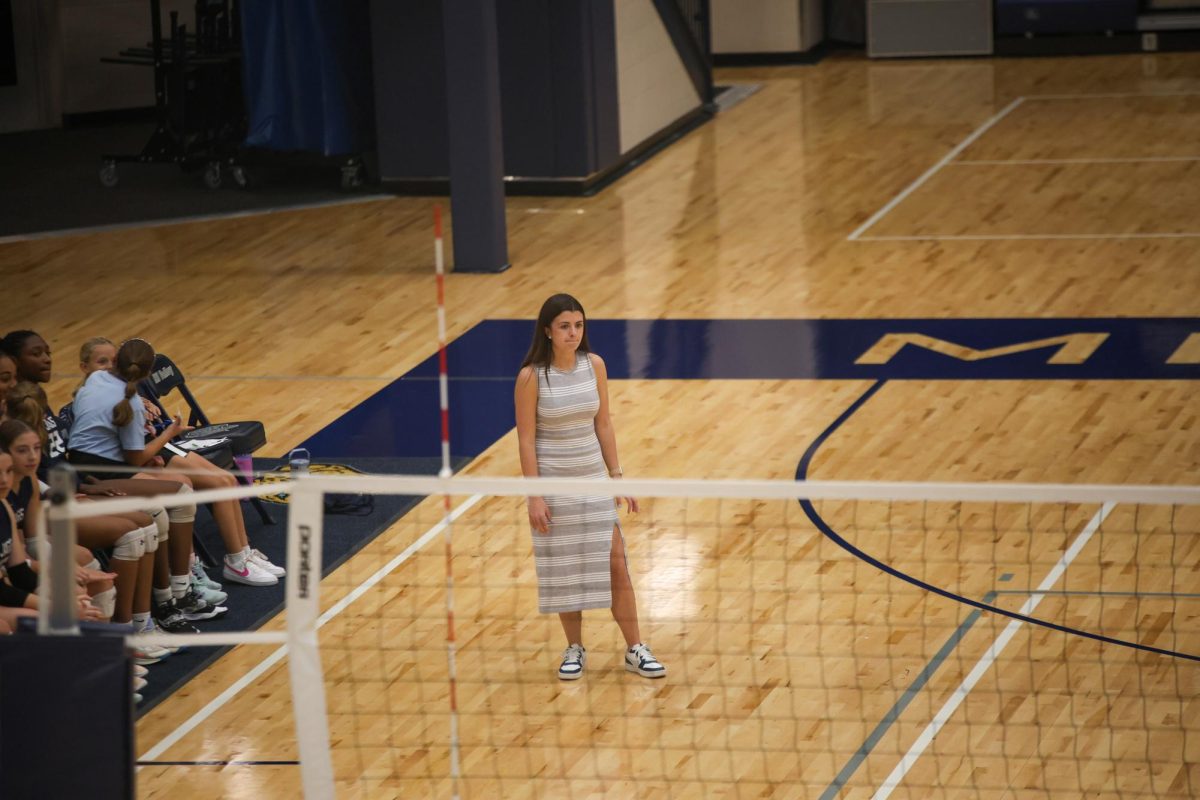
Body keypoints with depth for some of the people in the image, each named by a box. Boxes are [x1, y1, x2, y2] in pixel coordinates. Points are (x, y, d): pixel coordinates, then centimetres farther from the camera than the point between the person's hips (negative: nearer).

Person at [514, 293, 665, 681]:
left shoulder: (594, 365, -2)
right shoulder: (531, 376, -13)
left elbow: (603, 424, 6)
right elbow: (526, 439, -11)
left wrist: (616, 476, 4)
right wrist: (534, 497, -14)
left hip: (594, 479, 3)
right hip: (554, 484, -3)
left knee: (615, 564, 3)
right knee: (564, 569, 7)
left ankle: (635, 650, 12)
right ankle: (575, 649, 22)